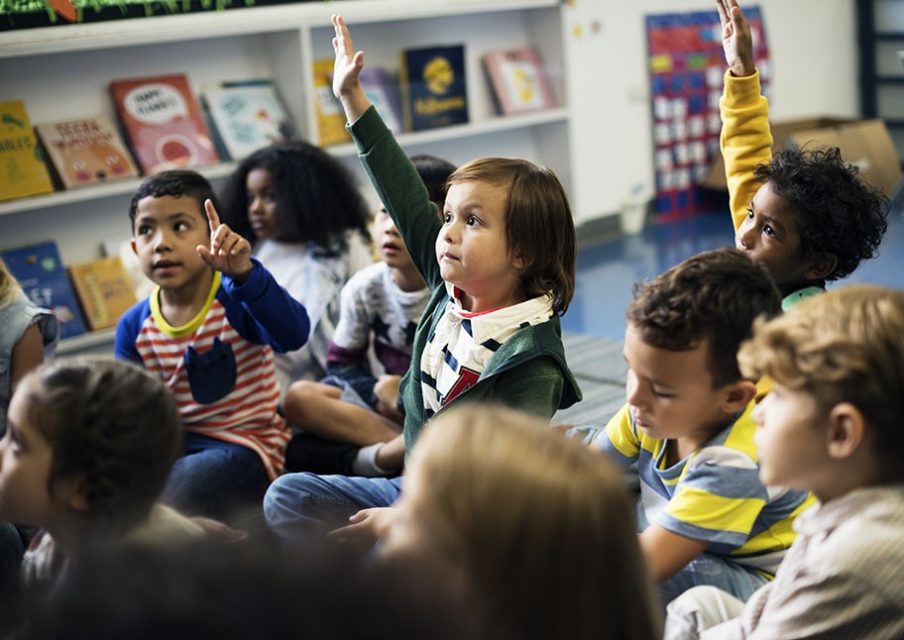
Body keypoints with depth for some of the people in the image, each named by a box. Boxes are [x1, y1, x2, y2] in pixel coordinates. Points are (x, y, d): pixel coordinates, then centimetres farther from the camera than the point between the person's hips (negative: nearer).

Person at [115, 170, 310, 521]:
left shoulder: (235, 300, -14)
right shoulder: (134, 326, 2)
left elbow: (293, 334, -35)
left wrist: (244, 273, -49)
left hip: (244, 444, -5)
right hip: (173, 444, 5)